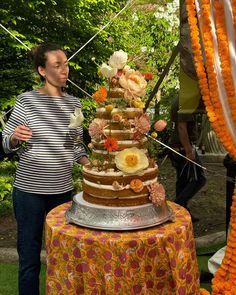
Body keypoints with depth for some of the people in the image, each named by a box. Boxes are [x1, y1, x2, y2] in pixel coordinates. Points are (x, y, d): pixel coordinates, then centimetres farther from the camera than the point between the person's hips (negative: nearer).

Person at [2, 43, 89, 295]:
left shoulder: (73, 103, 5)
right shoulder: (26, 100, -7)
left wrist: (89, 164, -4)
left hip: (63, 189, 4)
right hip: (29, 191, -3)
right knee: (29, 259, 6)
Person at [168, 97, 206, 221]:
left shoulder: (177, 100, 14)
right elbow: (182, 127, -24)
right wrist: (189, 151, -23)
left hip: (176, 147, 10)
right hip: (184, 148, -10)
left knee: (182, 180, 14)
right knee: (199, 179, -3)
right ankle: (178, 205, -5)